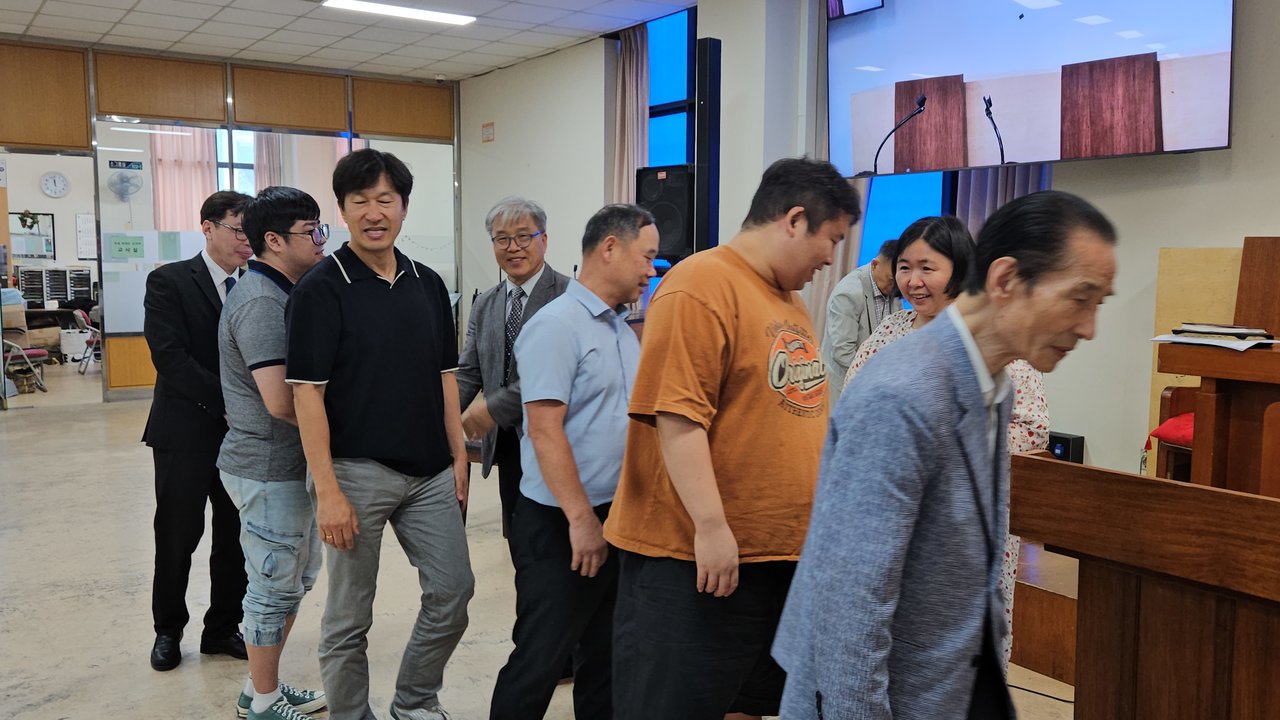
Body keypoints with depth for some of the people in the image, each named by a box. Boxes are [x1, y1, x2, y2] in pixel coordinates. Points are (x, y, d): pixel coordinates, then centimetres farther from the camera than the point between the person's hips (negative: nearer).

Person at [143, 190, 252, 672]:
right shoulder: (169, 282, -5)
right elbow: (170, 356, -15)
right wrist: (226, 402, -19)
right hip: (186, 432, -3)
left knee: (236, 537, 9)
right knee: (177, 537, 8)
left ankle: (223, 628, 24)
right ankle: (168, 630, 27)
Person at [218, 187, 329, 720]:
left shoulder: (279, 293, 10)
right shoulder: (261, 301, -21)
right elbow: (281, 401, -28)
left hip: (289, 464, 10)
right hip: (270, 470, -10)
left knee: (296, 577, 20)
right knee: (275, 589, 4)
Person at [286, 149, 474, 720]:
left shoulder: (428, 285, 8)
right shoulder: (320, 290, -9)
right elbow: (307, 394, -12)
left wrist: (459, 457, 7)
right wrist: (327, 491, -16)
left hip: (429, 472, 5)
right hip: (356, 472, -5)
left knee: (453, 591, 9)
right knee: (349, 616, 7)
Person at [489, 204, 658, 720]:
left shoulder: (623, 329, 11)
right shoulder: (557, 326, -15)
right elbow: (545, 431, -21)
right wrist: (581, 519, -22)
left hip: (617, 518, 9)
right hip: (561, 524, -8)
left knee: (605, 651, 18)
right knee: (541, 658, 1)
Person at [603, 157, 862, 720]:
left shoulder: (789, 299, 14)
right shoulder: (702, 287, -16)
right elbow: (677, 417, -22)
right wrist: (711, 525, -24)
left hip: (784, 550, 9)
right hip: (692, 555, -9)